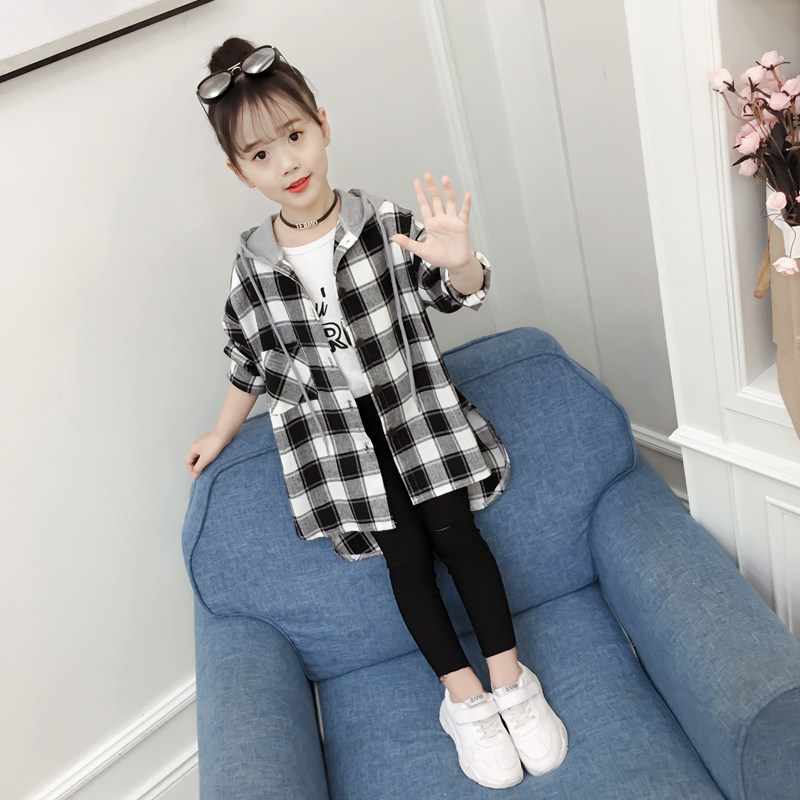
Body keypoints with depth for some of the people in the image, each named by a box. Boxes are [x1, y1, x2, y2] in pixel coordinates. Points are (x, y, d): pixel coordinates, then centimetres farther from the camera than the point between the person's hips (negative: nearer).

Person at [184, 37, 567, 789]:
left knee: (455, 531, -5)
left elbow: (461, 294, -8)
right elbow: (251, 361, 10)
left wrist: (457, 260, -31)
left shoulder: (386, 225, -8)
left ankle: (512, 679, 12)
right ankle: (464, 696, 14)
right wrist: (222, 434, 18)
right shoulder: (253, 267, -4)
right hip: (334, 434, 1)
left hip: (415, 409, 0)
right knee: (405, 556, -1)